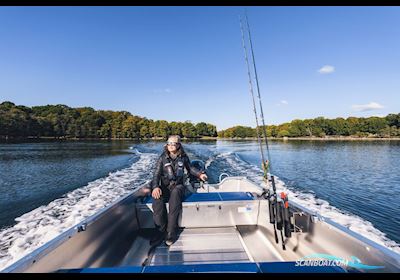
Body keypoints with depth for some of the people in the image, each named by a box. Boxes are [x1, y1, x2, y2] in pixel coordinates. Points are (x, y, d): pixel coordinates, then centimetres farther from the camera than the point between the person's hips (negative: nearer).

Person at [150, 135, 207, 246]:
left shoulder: (183, 157, 3)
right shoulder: (163, 158, -1)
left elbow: (190, 168, 20)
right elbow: (156, 175, -9)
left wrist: (199, 174, 3)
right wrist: (155, 187, -28)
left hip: (178, 186, 0)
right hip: (165, 186, 1)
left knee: (175, 193, -37)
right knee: (157, 197, -33)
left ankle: (171, 232, -32)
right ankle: (161, 231, -24)